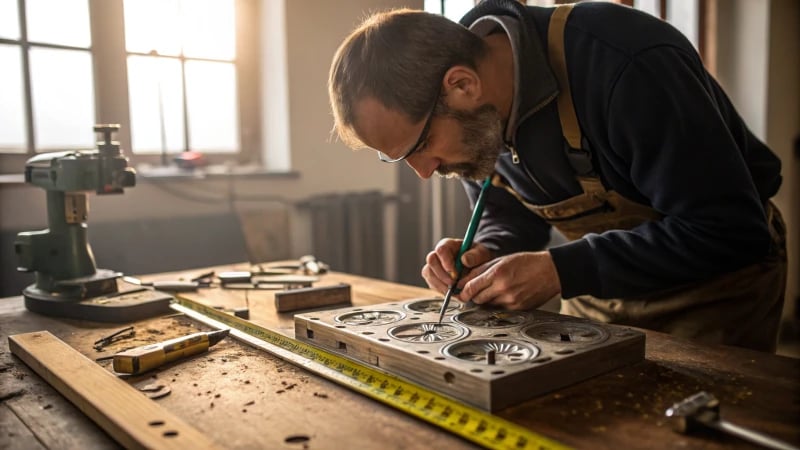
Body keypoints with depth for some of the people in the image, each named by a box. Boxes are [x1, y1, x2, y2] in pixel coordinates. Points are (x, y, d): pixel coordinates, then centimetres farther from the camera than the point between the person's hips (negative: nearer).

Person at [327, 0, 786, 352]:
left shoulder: (630, 65, -34)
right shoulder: (470, 116, -12)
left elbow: (730, 231, -30)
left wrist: (561, 270, -34)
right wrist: (487, 256, -21)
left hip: (719, 273, -5)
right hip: (601, 284, 6)